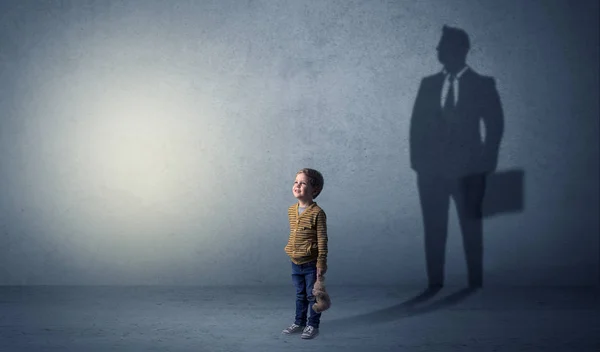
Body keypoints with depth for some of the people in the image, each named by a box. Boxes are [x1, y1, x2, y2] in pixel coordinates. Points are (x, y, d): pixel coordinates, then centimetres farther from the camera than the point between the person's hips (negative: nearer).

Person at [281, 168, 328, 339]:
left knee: (312, 295, 6)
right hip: (295, 262, 6)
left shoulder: (317, 213, -17)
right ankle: (299, 322, 31)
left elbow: (322, 240, -15)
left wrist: (321, 263, -16)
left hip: (311, 263, -6)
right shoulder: (291, 210, 3)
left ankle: (313, 325, 19)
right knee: (300, 295, 19)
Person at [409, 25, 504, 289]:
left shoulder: (482, 85, 3)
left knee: (471, 227, 2)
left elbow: (495, 124, 2)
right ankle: (435, 284, 8)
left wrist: (486, 160, -5)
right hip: (432, 168, 3)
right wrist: (418, 161, 0)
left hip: (467, 169, -2)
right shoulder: (429, 84, 11)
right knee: (433, 229, 2)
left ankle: (475, 284, 10)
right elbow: (417, 125, 9)